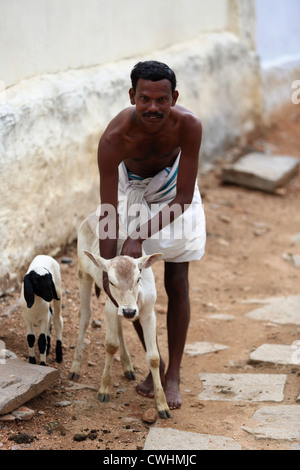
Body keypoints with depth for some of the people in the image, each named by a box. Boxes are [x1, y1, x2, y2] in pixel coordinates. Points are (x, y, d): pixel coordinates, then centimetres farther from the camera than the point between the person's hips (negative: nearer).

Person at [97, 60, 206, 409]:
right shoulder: (114, 137, -36)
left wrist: (139, 236, -37)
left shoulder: (188, 125, -36)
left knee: (177, 282, -3)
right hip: (132, 188, 0)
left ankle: (173, 374, 8)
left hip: (173, 191, 0)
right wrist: (107, 271, -35)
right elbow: (108, 213, -32)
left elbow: (183, 198, -30)